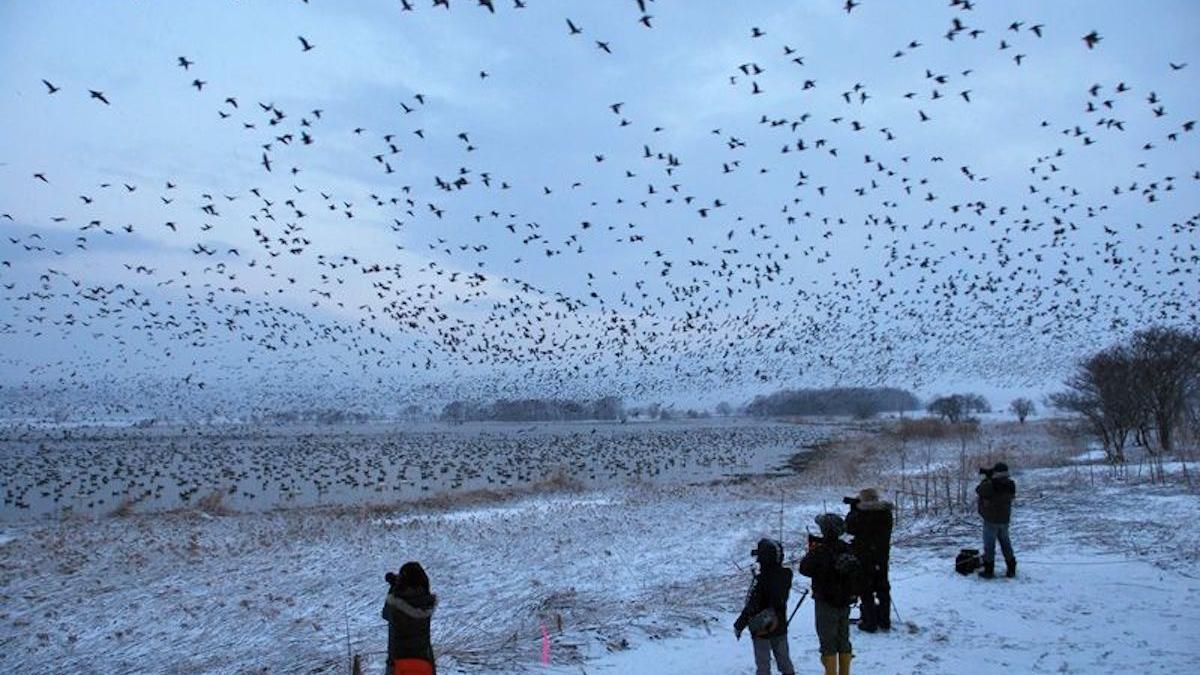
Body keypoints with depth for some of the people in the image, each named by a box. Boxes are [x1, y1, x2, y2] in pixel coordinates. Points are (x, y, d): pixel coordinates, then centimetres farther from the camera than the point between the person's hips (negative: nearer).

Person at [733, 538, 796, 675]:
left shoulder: (761, 580, -27)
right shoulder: (786, 575, -8)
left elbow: (751, 607, -23)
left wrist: (739, 626, -13)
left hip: (761, 629, -5)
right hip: (780, 627, 6)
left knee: (763, 663, 8)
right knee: (784, 659, 20)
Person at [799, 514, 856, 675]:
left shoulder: (820, 550, -21)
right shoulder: (846, 549, -2)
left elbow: (805, 569, -12)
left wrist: (812, 551, 0)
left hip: (826, 603, -6)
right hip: (845, 601, 6)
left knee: (828, 644, 4)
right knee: (844, 641, 17)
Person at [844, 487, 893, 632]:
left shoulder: (859, 515, -20)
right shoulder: (886, 513, -3)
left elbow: (848, 529, -5)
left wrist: (853, 509, 1)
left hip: (864, 559, -5)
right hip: (882, 558, 5)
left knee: (866, 591, 5)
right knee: (883, 589, 16)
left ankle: (870, 623, 8)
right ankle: (885, 621, 25)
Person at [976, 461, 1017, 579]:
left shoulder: (989, 485, -24)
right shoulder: (1010, 485, -6)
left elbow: (978, 490, -5)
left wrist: (987, 478, 8)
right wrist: (990, 478, 9)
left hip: (991, 520, -5)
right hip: (1004, 519, 5)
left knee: (989, 545, 5)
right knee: (1006, 543, 18)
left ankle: (989, 571, 9)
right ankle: (1011, 569, 23)